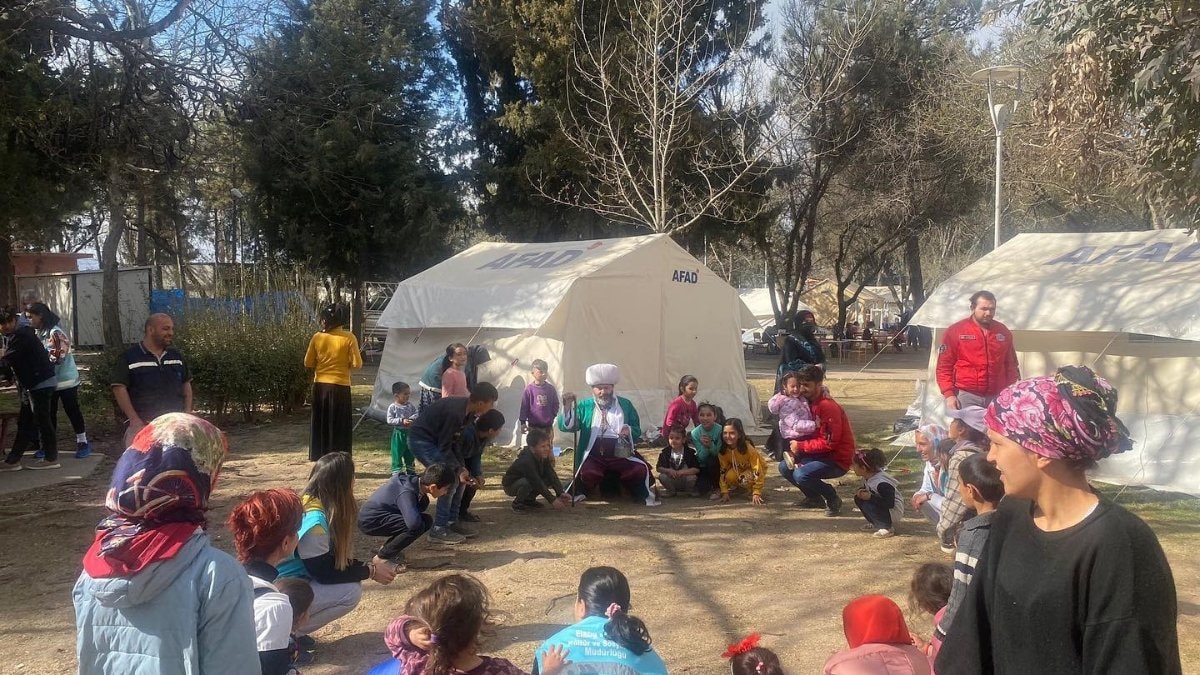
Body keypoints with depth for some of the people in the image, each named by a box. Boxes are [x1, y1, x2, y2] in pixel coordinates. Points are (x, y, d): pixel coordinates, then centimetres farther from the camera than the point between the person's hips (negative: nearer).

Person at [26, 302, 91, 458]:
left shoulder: (55, 332, -19)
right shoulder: (40, 333, 8)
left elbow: (57, 357, -25)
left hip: (65, 380, -8)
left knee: (72, 411, -1)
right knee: (49, 414, 12)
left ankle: (82, 442, 8)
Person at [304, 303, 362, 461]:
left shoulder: (317, 337, -2)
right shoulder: (348, 337, -9)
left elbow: (308, 363, 4)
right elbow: (357, 364, -11)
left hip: (320, 386, 3)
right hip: (340, 386, -3)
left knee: (321, 426, 13)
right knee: (340, 427, 4)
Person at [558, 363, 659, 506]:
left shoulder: (625, 405, 12)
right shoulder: (585, 405, 9)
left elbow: (637, 431, 12)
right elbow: (566, 426, -2)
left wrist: (629, 430, -12)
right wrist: (567, 407, -19)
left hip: (620, 454, 1)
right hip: (594, 455, -1)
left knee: (641, 470, -22)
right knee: (588, 474, -30)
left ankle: (645, 495, 7)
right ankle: (577, 493, 2)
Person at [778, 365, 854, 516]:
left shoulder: (828, 406, -22)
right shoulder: (809, 403, 6)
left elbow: (829, 443, -24)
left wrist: (801, 446, -19)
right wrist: (794, 448, -7)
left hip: (838, 460, -9)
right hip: (820, 454, 9)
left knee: (801, 475, -28)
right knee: (784, 467, 4)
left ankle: (833, 499, -4)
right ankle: (815, 498, 17)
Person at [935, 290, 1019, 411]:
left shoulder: (1003, 332, 12)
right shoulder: (955, 331, 0)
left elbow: (1011, 366, 18)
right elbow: (944, 366, -1)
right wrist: (949, 394, -10)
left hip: (997, 397, 4)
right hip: (966, 396, -3)